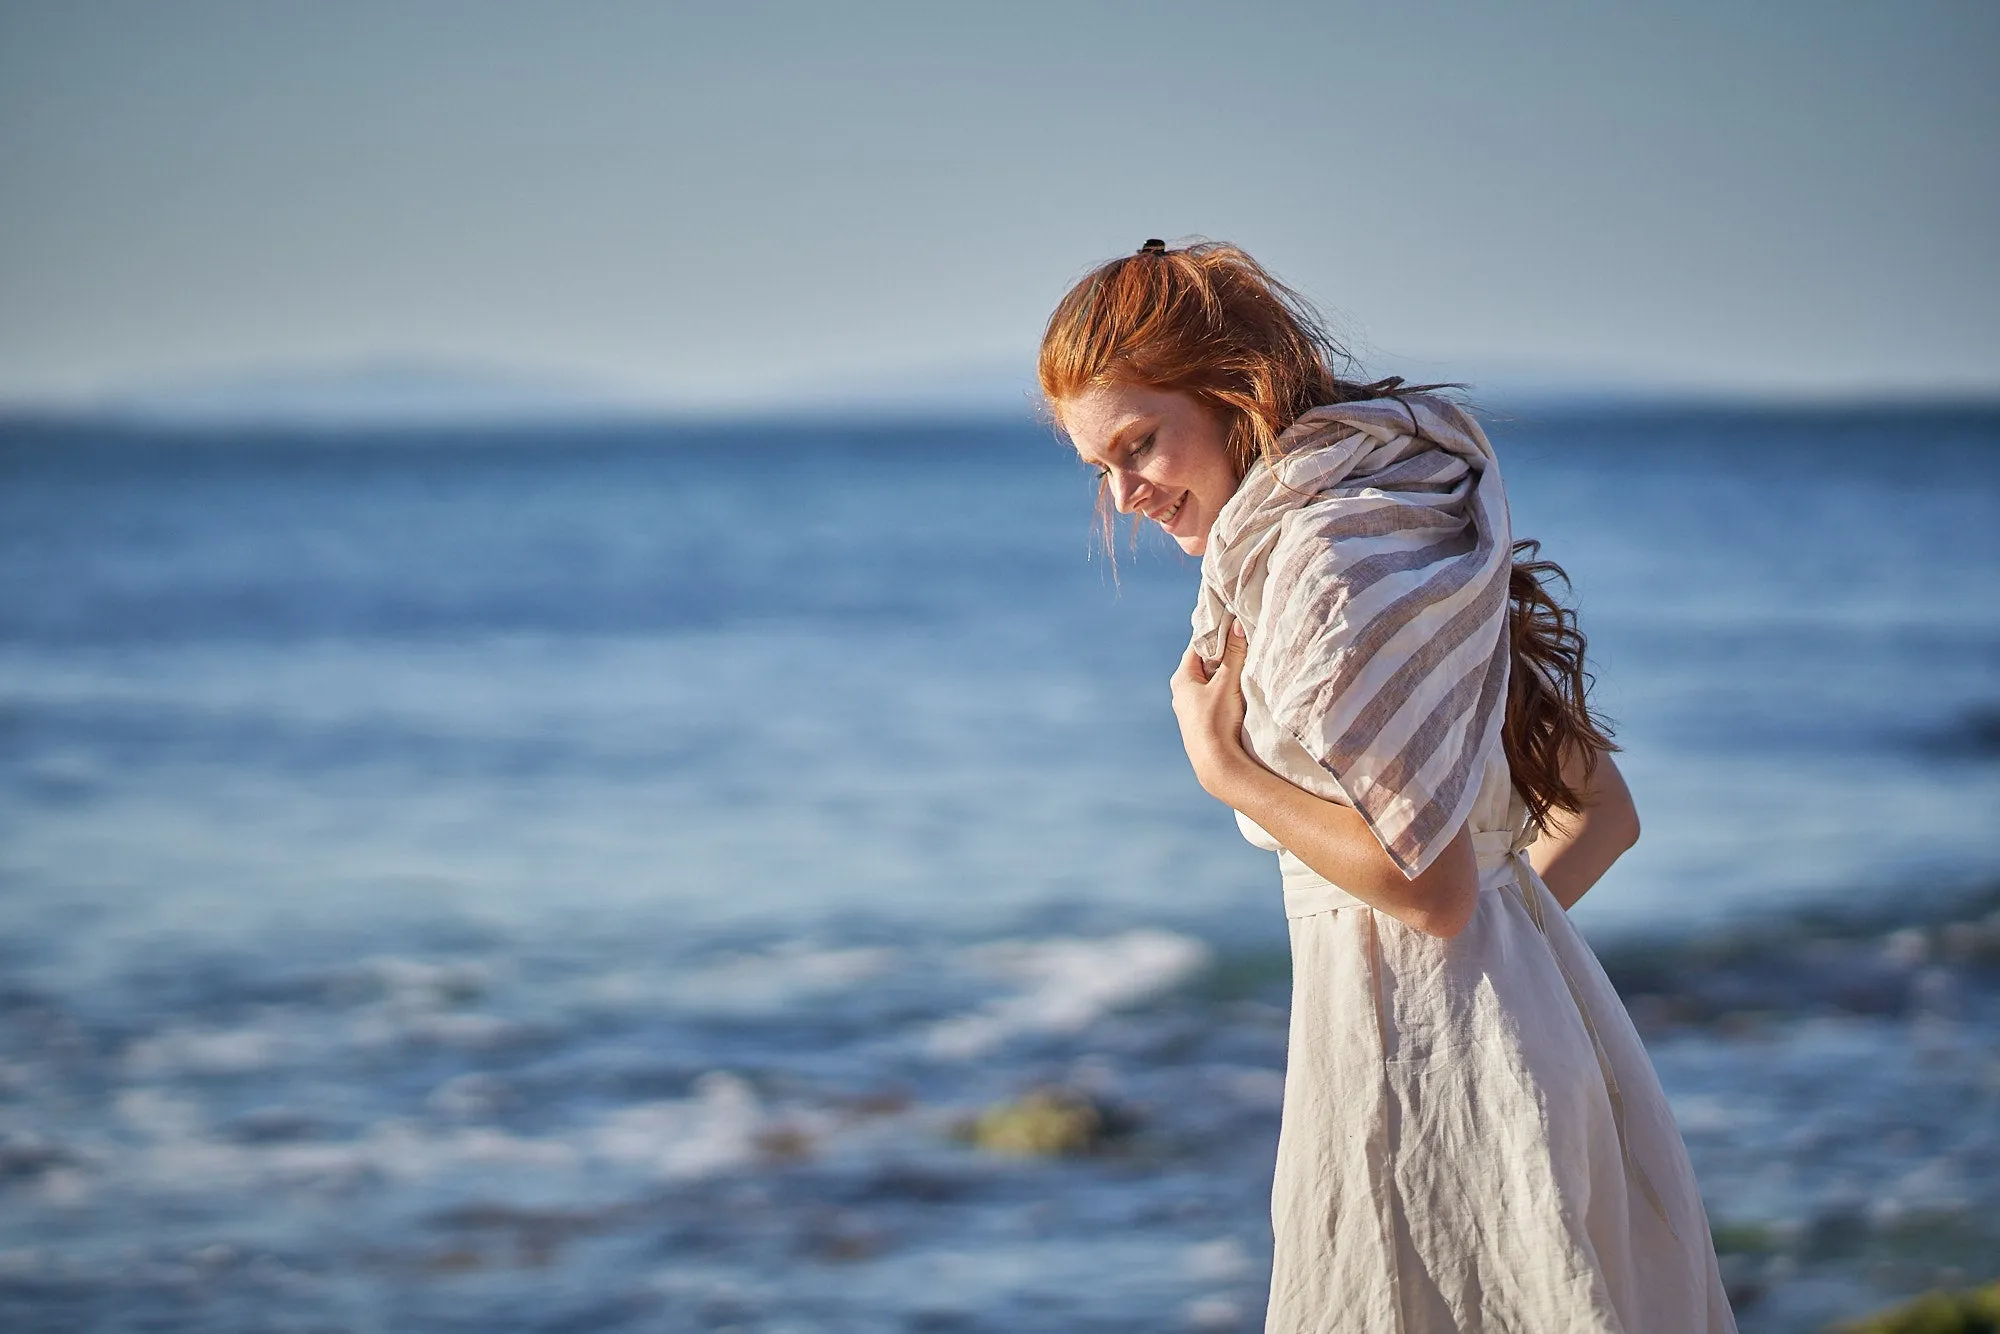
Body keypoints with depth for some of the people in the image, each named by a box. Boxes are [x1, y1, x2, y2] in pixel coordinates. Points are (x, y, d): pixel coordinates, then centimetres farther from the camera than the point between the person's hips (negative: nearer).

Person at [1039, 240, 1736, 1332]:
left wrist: (1227, 771, -10)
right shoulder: (1414, 519, 14)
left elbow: (1431, 885, -19)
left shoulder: (1331, 553, -16)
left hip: (1420, 1049, -10)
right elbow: (1602, 813, 16)